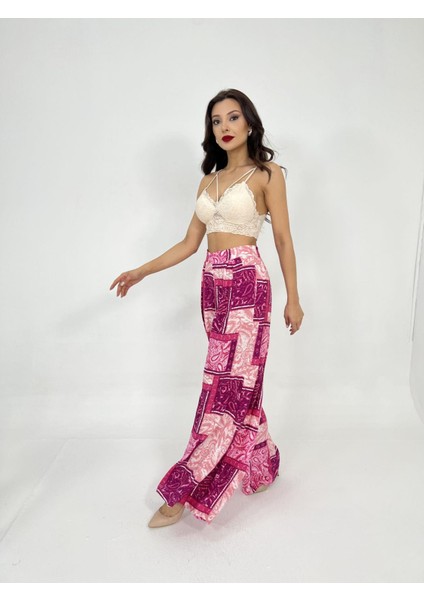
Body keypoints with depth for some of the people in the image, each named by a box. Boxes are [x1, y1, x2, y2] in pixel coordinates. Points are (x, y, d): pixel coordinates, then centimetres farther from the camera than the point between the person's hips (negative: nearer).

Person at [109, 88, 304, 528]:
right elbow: (189, 243, 15)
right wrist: (141, 272, 9)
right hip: (213, 285, 7)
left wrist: (293, 299, -2)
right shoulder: (209, 181, 15)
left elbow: (283, 240, -1)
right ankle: (259, 468, 30)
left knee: (226, 386, -4)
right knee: (237, 383, 12)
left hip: (247, 283, -6)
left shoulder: (267, 174, 0)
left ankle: (184, 491, 3)